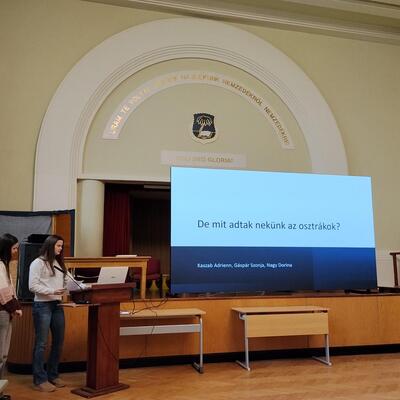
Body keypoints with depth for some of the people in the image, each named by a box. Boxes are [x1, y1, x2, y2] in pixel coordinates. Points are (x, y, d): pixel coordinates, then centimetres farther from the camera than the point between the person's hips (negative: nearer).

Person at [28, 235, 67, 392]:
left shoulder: (59, 263, 15)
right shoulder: (38, 263, -6)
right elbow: (33, 286, -12)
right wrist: (52, 291, -21)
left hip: (57, 306, 7)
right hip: (42, 306, -7)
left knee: (58, 341, 11)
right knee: (41, 343, -1)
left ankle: (52, 375, 25)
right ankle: (40, 380, 9)